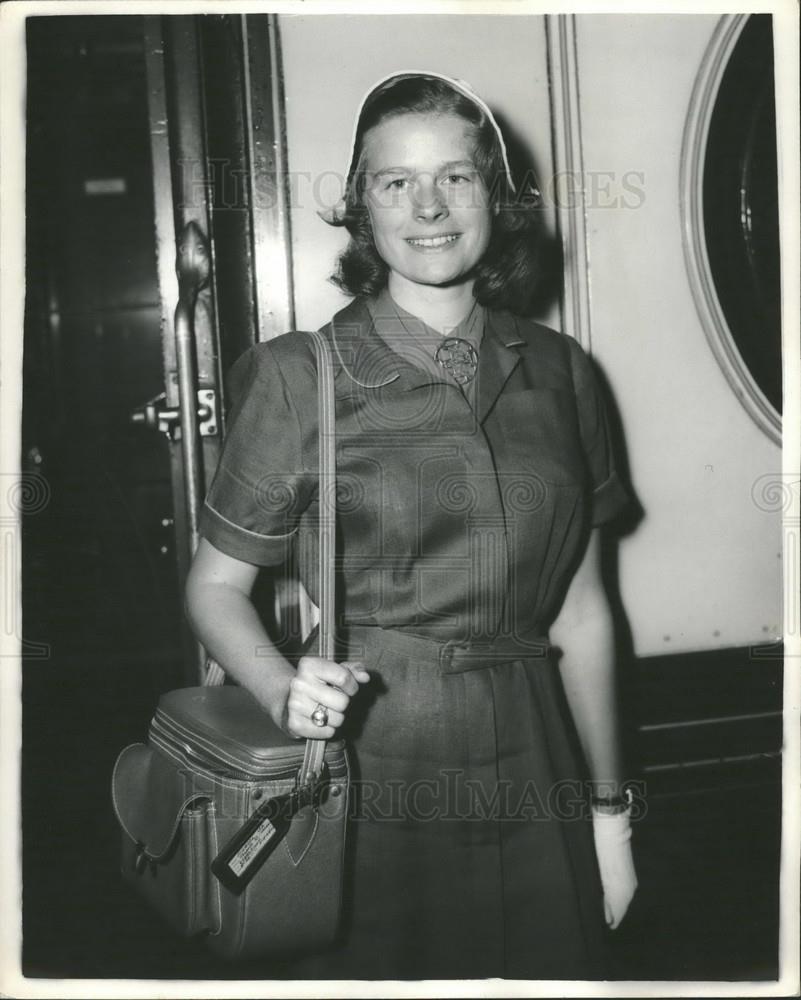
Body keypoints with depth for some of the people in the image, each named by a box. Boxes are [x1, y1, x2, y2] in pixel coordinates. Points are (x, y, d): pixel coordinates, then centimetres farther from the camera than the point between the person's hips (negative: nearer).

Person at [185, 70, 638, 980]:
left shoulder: (557, 371, 5)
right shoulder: (297, 376, -6)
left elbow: (579, 611, 8)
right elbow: (215, 583, -1)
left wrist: (609, 808, 10)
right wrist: (283, 691, -20)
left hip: (533, 778, 4)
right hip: (371, 778, -3)